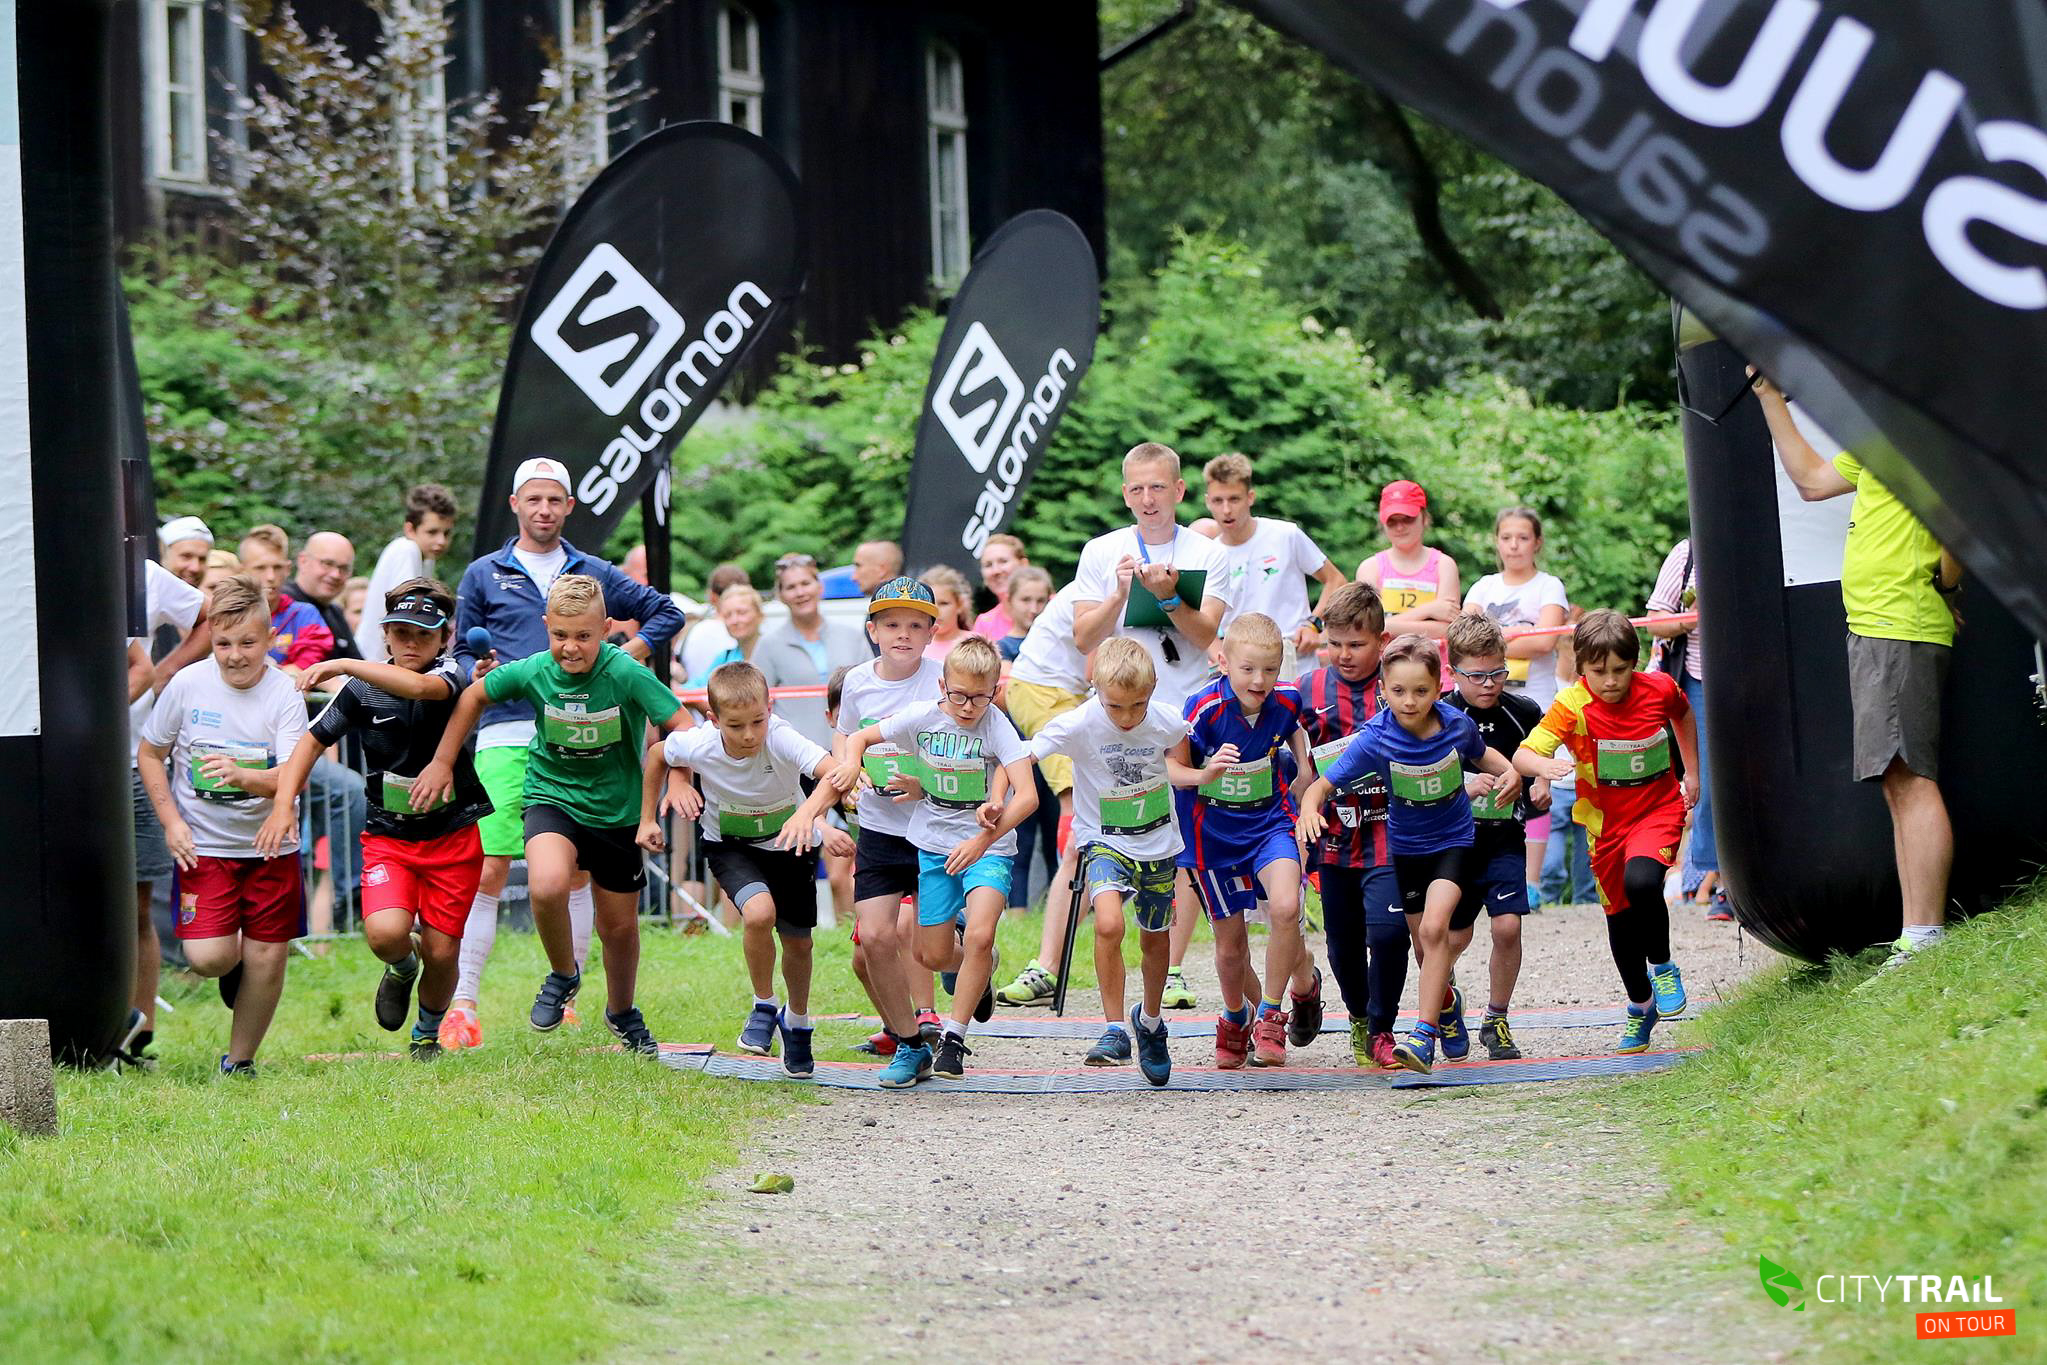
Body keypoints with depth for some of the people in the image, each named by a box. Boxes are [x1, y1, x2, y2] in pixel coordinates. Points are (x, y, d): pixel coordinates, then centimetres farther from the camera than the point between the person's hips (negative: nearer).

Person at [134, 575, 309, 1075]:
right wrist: (172, 823, -3)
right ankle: (233, 967, 25)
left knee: (266, 959, 0)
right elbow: (149, 754, 6)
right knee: (208, 957, -13)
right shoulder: (187, 685, -7)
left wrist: (243, 777, -40)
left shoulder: (284, 695, -10)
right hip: (203, 846, 0)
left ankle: (239, 1061, 21)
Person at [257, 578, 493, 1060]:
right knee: (385, 933, -23)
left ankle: (428, 1034, 31)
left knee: (441, 953, 0)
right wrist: (283, 804, -8)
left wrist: (343, 665, -34)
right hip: (388, 835, 1)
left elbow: (421, 686, -35)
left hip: (453, 837, -1)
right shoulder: (362, 690, -3)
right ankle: (403, 967, 16)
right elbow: (311, 742, 5)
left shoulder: (450, 676, -10)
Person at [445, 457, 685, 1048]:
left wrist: (625, 659, 8)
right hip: (506, 737, -2)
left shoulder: (593, 574, 14)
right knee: (489, 869, -10)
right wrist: (477, 673, -10)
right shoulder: (484, 575, 11)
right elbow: (461, 650, 12)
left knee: (575, 871, 4)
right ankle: (461, 1003, -9)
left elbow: (666, 612, 22)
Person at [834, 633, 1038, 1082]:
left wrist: (984, 839, -39)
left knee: (979, 936, -25)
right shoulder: (922, 717, -8)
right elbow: (860, 737, 4)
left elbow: (1027, 795, -27)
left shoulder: (997, 727, -18)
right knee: (934, 957, 8)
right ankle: (981, 964, 44)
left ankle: (953, 1037, -12)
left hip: (989, 847, -4)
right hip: (935, 845, 4)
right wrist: (852, 760, -21)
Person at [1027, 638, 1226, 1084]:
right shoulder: (1079, 725, -23)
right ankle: (1115, 1030, -18)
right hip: (1103, 843, -3)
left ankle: (1150, 1022, 46)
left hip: (1158, 843, 3)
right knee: (1108, 925, -29)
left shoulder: (1166, 722, -13)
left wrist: (1202, 776, -3)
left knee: (1155, 939, 19)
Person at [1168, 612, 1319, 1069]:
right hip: (1215, 835, -1)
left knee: (1286, 908, -27)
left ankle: (1271, 1014, -6)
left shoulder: (1287, 700, -11)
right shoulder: (1205, 708, -24)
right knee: (1230, 948, 8)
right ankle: (1237, 1014, 42)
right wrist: (1207, 772, -37)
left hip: (1271, 821, 1)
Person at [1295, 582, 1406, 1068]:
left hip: (1389, 834, -3)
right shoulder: (1310, 691, 3)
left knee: (1388, 929, -17)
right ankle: (1358, 1018, 38)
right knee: (1344, 939, 13)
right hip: (1335, 837, 3)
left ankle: (1382, 1030, 0)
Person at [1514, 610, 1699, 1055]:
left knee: (1641, 881, -30)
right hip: (1606, 820, 1)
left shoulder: (1659, 689, -11)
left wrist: (1692, 773, 16)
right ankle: (1641, 1005, 36)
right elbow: (1522, 755, -28)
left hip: (1659, 809, -1)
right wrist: (1544, 765, -50)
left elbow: (1683, 714, 15)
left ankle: (1663, 967, -3)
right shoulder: (1572, 705, -19)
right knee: (1620, 916, 12)